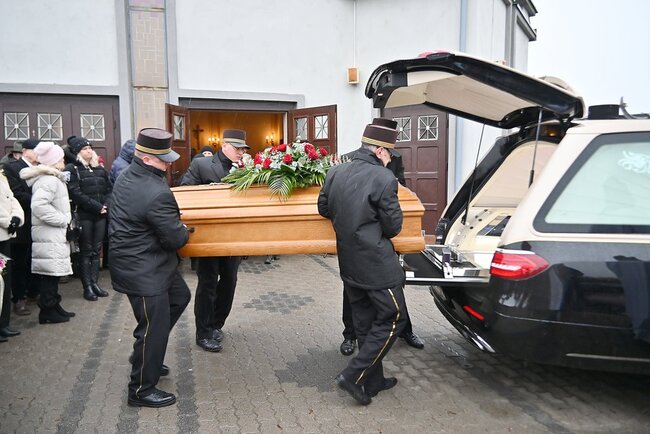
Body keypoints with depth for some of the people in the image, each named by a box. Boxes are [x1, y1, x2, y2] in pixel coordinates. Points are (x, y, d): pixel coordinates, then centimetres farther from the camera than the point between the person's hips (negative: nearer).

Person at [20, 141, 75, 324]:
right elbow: (38, 205, -29)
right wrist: (62, 219, -20)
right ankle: (48, 310, 4)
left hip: (53, 233, 10)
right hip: (49, 234, -10)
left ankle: (53, 306, 23)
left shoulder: (51, 179, 16)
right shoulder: (49, 180, -17)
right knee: (49, 272, -3)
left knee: (51, 272, 15)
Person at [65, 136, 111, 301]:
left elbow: (109, 190, 11)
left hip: (101, 215, 5)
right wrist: (98, 207, -16)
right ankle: (87, 287, 8)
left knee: (96, 250, 9)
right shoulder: (72, 169, -5)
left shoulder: (99, 168, 14)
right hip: (84, 216, -5)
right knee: (86, 251, 1)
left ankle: (94, 283, 18)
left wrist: (106, 206, -7)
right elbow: (76, 194, -14)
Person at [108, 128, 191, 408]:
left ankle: (145, 355, 36)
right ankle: (141, 390, 21)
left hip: (133, 257, 10)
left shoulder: (127, 176, 1)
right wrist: (184, 230, 1)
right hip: (143, 269, -10)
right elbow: (175, 239, -23)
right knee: (153, 328, 3)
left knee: (180, 297, 25)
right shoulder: (157, 194, -29)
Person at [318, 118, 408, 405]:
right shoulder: (384, 179, -18)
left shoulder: (335, 173, 1)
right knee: (393, 318, 7)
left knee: (366, 323, 18)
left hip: (349, 263, 8)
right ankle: (354, 376, 6)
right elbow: (393, 227, -12)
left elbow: (323, 209, 14)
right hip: (377, 264, -7)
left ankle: (373, 380, 29)